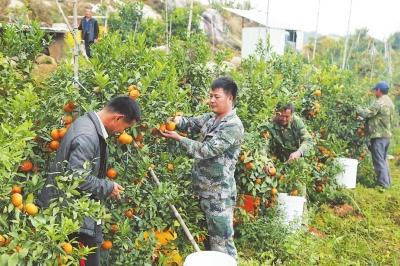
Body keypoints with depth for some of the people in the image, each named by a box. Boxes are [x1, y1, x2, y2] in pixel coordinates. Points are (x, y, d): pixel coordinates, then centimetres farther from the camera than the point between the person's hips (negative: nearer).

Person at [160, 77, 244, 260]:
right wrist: (176, 121, -10)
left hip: (218, 194, -9)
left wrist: (178, 138, -19)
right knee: (207, 237, 20)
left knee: (222, 241, 0)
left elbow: (206, 150, -24)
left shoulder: (234, 126, -19)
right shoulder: (210, 118, 9)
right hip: (203, 190, 9)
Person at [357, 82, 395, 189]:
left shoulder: (379, 103, -18)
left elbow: (367, 113, -19)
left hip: (378, 136, -9)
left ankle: (383, 183, 0)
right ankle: (387, 181, 26)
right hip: (387, 135, 10)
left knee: (378, 160, -3)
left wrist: (358, 109, 0)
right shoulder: (390, 103, 13)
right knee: (383, 159, 20)